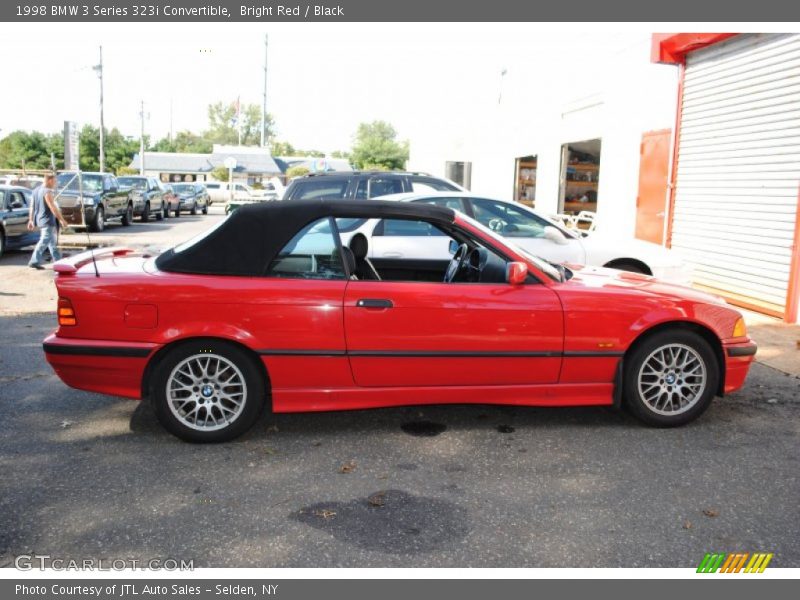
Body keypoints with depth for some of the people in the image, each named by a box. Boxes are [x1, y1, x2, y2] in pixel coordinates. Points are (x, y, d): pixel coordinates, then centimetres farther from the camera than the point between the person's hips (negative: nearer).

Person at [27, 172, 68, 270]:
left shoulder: (36, 190, 12)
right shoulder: (47, 192, -17)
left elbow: (32, 207, 14)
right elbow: (53, 208, -20)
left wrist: (31, 220, 18)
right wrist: (62, 220, -16)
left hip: (40, 220, 10)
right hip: (47, 221, -10)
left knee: (52, 242, 16)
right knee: (44, 242, -7)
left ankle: (58, 260, 23)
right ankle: (34, 261, -9)